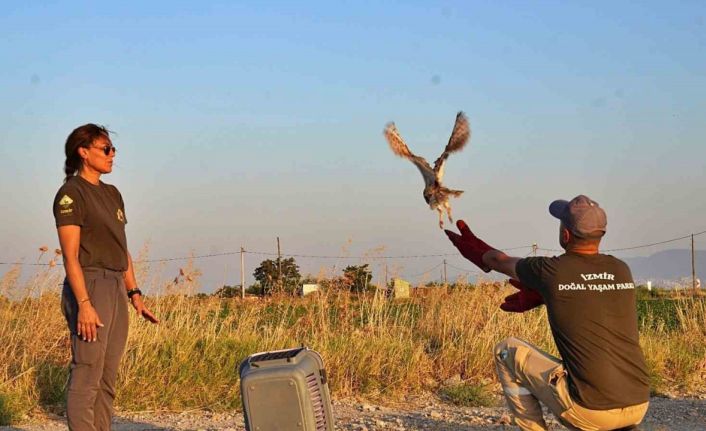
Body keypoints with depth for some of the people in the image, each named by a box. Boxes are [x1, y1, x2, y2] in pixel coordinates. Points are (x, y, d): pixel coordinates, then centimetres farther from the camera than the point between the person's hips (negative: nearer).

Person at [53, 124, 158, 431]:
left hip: (117, 290, 8)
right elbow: (70, 255, -14)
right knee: (87, 376, -10)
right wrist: (84, 304, -22)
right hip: (89, 287, -8)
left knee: (107, 380, 9)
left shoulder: (112, 194, 17)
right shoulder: (71, 194, -7)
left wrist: (135, 296, 13)